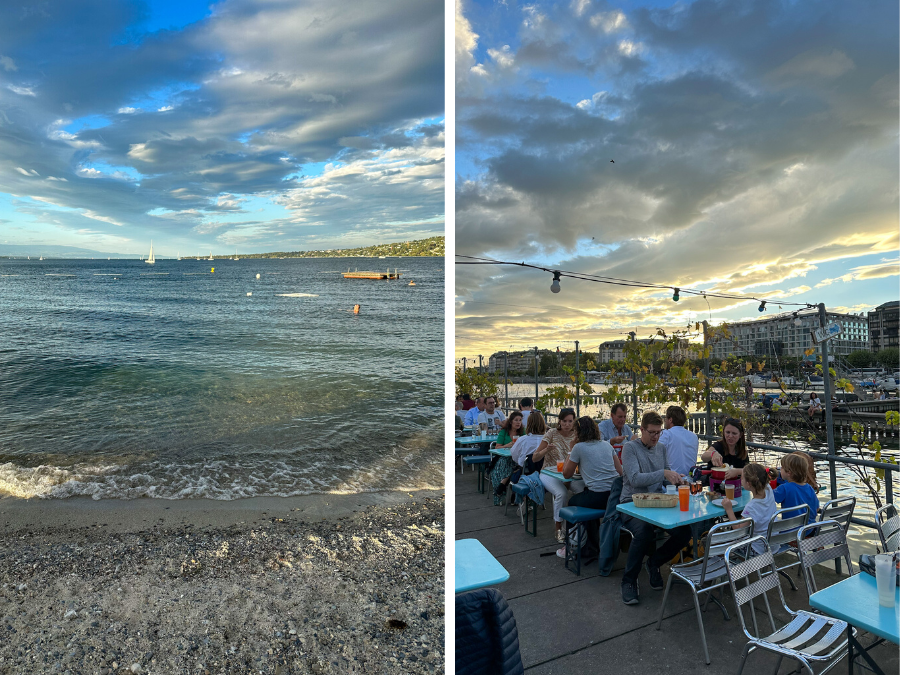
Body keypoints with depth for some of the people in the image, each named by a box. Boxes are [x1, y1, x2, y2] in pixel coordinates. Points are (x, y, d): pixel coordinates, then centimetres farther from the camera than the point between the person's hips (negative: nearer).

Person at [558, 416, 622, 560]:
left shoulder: (579, 447, -4)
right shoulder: (607, 445, 12)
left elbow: (567, 474, 5)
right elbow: (620, 471, 14)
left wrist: (571, 452, 12)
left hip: (597, 497, -6)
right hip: (615, 495, 6)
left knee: (572, 502, 22)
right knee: (582, 498, 30)